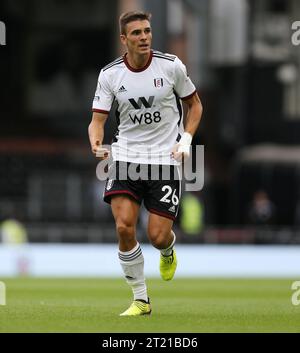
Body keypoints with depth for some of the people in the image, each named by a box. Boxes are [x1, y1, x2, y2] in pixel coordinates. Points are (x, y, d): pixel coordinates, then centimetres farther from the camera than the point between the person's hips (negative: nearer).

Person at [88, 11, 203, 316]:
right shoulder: (110, 74, -3)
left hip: (165, 158, -1)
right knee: (124, 227, -16)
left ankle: (168, 251, 34)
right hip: (126, 156, 1)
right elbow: (98, 119, -2)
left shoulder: (171, 66, -5)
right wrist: (96, 144, -24)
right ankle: (141, 299, 1)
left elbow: (194, 104, 9)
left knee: (158, 236, -8)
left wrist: (186, 140, -5)